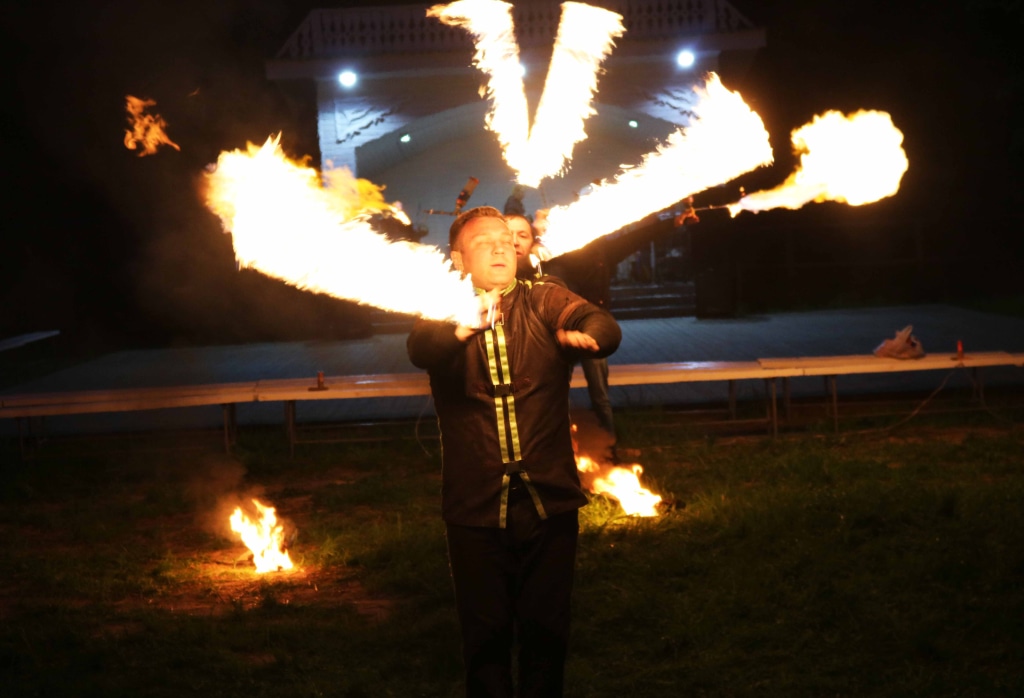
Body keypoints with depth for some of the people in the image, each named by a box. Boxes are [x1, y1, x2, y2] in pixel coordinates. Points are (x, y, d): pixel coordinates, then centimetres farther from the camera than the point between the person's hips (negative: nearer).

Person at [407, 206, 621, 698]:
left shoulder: (544, 301, 3)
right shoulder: (445, 314, 1)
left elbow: (605, 326, -16)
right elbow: (419, 349, -21)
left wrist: (587, 335, -40)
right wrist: (463, 329, -42)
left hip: (549, 502, 1)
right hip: (475, 509, -1)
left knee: (547, 629, 10)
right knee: (485, 633, 8)